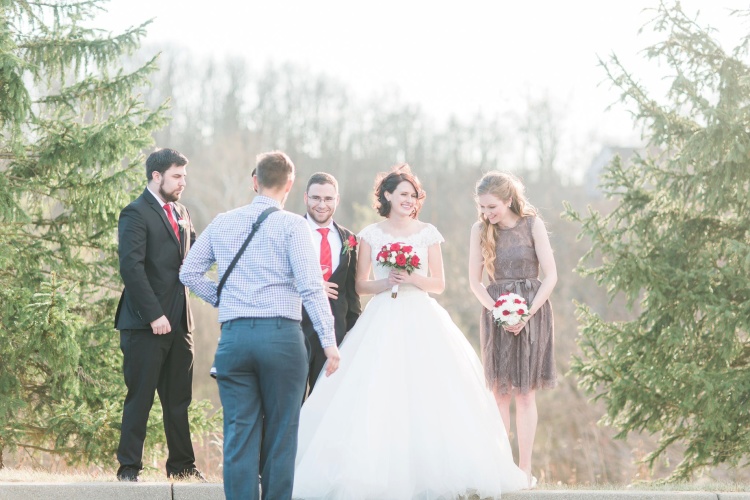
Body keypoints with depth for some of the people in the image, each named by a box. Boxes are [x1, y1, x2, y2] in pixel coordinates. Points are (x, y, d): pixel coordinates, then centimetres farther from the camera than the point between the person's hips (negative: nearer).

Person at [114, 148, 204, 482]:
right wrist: (154, 315, -20)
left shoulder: (181, 213, 17)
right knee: (140, 398, -3)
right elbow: (131, 266, -16)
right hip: (146, 323, -7)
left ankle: (182, 465, 18)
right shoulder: (136, 214, -8)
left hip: (178, 321, 7)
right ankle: (129, 467, 3)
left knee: (179, 399, 11)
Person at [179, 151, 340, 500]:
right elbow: (310, 286, -11)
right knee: (280, 433, 5)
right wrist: (328, 341, -10)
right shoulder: (291, 225, -3)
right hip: (282, 334, -3)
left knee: (239, 434, 3)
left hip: (233, 336, 3)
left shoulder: (222, 223, 11)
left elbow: (189, 272, 15)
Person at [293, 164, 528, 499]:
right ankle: (378, 472, -7)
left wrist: (412, 278, -11)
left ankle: (428, 473, -3)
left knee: (428, 394, -7)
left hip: (421, 321, 1)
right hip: (383, 322, 0)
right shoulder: (371, 235, 6)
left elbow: (439, 284, 7)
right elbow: (360, 285, 6)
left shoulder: (428, 233, 7)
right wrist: (386, 282, -11)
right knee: (378, 399, -9)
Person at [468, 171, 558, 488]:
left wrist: (526, 314, -15)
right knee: (500, 392, 1)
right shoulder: (480, 230, 1)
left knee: (525, 392, 0)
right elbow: (474, 281, 2)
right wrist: (497, 311, -13)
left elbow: (551, 276, -7)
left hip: (532, 310, -2)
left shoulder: (532, 225, -5)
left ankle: (525, 469, 2)